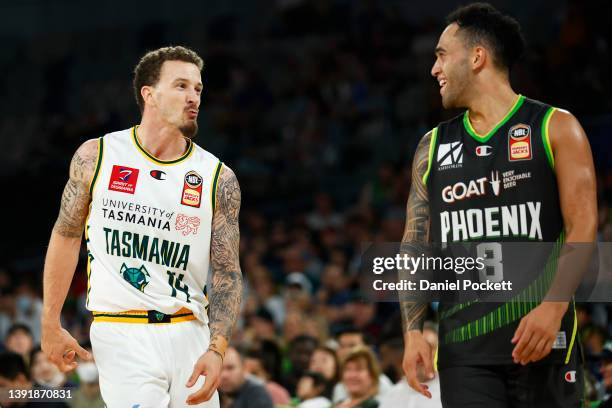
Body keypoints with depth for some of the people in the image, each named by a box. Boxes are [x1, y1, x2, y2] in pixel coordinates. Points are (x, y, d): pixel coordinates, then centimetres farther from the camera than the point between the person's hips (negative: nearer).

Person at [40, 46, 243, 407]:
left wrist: (217, 349, -13)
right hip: (122, 336, -3)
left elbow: (228, 273, 0)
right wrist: (50, 324, 7)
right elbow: (66, 235, 9)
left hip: (190, 335, 3)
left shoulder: (218, 179, 1)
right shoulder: (97, 156, 0)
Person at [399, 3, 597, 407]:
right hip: (463, 348, 3)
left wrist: (554, 307, -19)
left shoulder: (555, 128, 3)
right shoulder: (433, 146, 15)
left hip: (541, 338, -3)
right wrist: (413, 331, 0)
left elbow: (583, 227, -5)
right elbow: (415, 245, 14)